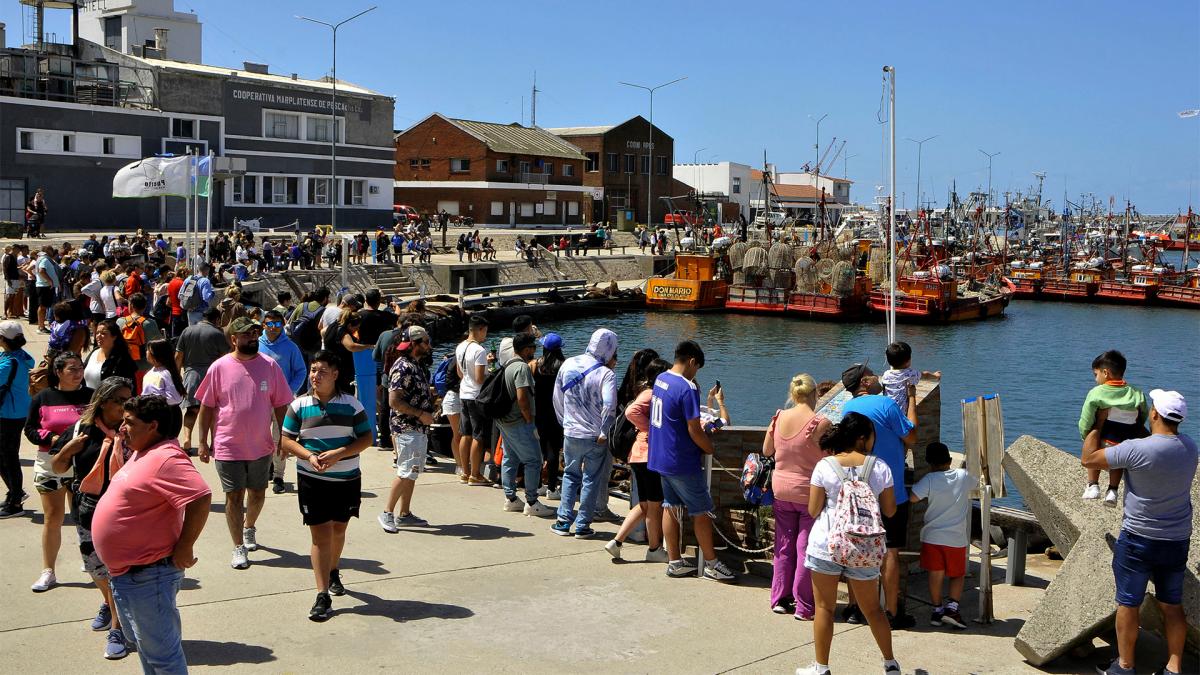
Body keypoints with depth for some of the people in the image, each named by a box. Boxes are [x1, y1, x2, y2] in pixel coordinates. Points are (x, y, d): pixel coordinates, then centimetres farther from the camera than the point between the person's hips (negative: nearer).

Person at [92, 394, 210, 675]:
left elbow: (201, 498, -33)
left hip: (148, 575, -11)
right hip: (126, 574, 11)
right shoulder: (140, 453, 10)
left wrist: (183, 548, -26)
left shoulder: (165, 459, -23)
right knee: (147, 649, 24)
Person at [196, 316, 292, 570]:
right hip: (228, 446, -2)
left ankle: (249, 527, 43)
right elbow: (207, 406, -1)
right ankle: (239, 547, 13)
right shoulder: (219, 367, -6)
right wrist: (203, 442, -2)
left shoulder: (269, 366, -2)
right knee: (234, 496, 2)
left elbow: (281, 405, 4)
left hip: (261, 445, 3)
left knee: (258, 494, 17)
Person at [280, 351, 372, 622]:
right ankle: (323, 596, -6)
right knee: (320, 535, -6)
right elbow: (286, 440, 0)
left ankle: (333, 573, 45)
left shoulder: (351, 404, -3)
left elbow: (366, 438, -3)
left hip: (346, 479, 1)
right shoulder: (299, 405, -2)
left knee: (338, 529, 18)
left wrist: (339, 453, -18)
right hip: (311, 480, -1)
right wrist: (309, 457, -18)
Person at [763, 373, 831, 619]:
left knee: (784, 546, 16)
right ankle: (804, 606, 10)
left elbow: (766, 451, 8)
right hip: (810, 493, -4)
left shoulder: (778, 418, -4)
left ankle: (780, 599, 24)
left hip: (781, 490, 5)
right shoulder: (821, 423, -18)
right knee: (806, 548, 5)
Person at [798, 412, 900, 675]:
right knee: (872, 608, 17)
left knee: (824, 607, 9)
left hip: (826, 545, -2)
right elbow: (889, 510, 4)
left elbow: (813, 510, -3)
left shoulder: (825, 466, -6)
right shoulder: (880, 467, -3)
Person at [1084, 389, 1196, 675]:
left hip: (1139, 539, -5)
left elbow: (1088, 459, -14)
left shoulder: (1136, 450, -24)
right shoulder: (1189, 447, -3)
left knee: (1128, 603, 7)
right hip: (1178, 541, 6)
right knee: (1172, 605, 14)